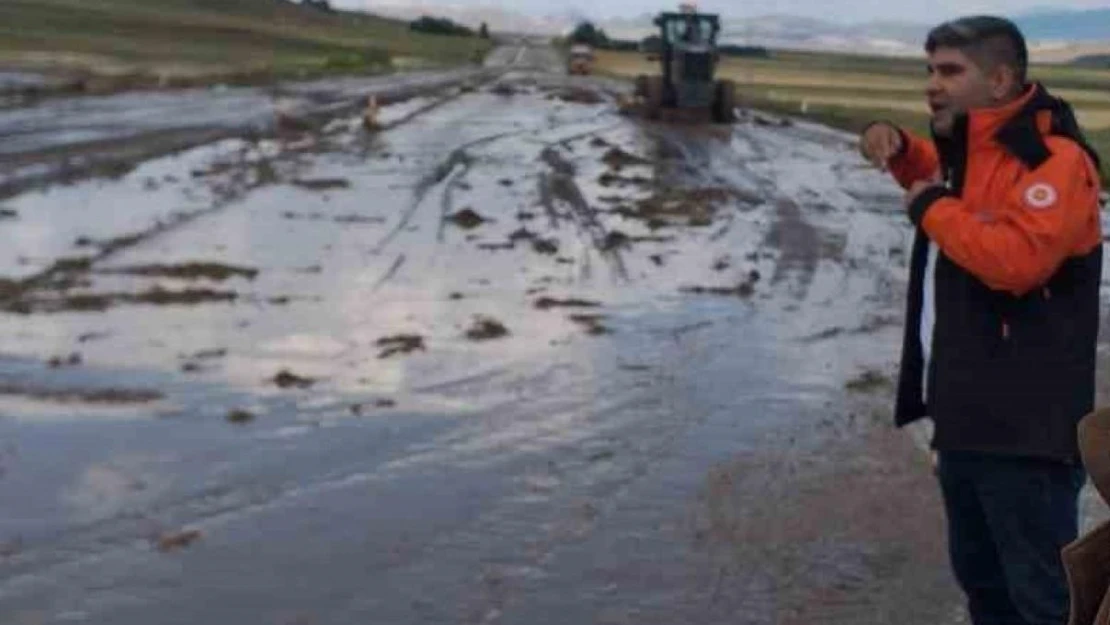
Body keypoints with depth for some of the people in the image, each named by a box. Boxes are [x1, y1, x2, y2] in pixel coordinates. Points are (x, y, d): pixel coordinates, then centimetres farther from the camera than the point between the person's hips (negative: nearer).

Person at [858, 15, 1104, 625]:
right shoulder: (966, 150, 13)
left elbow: (1017, 259, -32)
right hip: (966, 414, 10)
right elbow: (937, 173, 37)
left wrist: (931, 208, -16)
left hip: (1024, 425, -10)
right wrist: (897, 147, 13)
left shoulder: (1054, 159, -17)